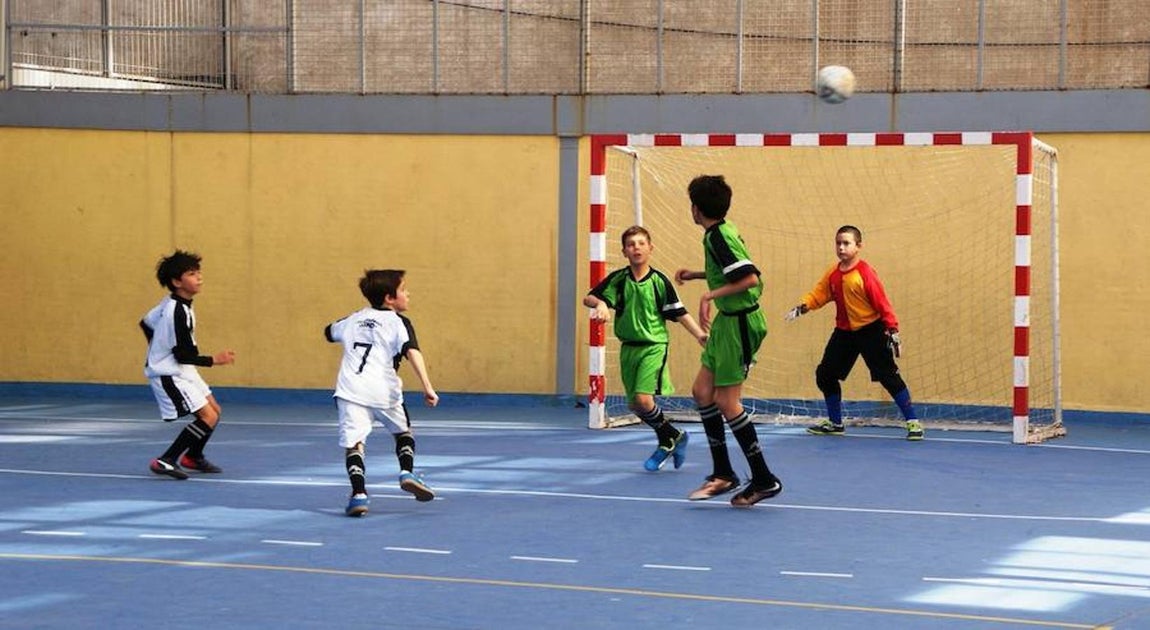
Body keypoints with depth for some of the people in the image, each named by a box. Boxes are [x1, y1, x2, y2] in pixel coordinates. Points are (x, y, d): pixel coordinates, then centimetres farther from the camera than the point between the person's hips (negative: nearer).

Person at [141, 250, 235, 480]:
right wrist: (214, 360, -23)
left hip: (181, 372, 10)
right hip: (169, 375, -10)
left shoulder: (170, 303, 4)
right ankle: (166, 461, -14)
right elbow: (183, 356, -25)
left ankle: (193, 457, 33)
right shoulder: (179, 313, -26)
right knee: (208, 417, -16)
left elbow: (146, 323, 19)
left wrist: (161, 351, 30)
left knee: (214, 410, 16)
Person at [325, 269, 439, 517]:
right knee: (403, 431, 24)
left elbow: (330, 332, 39)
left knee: (353, 442, -5)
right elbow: (412, 352, -13)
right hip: (383, 391, -2)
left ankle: (359, 493, -20)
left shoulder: (355, 318, 20)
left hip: (350, 391, 2)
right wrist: (427, 387, -19)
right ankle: (407, 473, 9)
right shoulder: (398, 322, 4)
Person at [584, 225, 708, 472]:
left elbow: (679, 313, -3)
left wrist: (700, 334, -14)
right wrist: (600, 304, -22)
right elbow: (588, 298, 0)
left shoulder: (659, 281, -7)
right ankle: (669, 442, 29)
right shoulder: (617, 279, 0)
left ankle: (671, 437, 5)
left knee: (643, 399, -20)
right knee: (634, 404, 9)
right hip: (628, 347, 5)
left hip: (654, 346, -5)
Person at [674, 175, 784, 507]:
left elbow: (750, 278, -26)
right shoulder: (719, 233, 10)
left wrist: (711, 295, -23)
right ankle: (723, 474, 18)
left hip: (740, 323, -10)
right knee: (702, 392, 11)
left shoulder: (720, 237, -19)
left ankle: (764, 479, 1)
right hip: (727, 321, 10)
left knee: (726, 402, -6)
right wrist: (696, 274, 19)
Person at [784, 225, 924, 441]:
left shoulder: (865, 273, -17)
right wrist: (802, 307, -16)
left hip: (871, 331, -7)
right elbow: (819, 293, 2)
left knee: (889, 376, -9)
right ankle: (835, 423, 26)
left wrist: (893, 330, -18)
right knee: (825, 374, 9)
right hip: (844, 332, 7)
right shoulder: (833, 273, 3)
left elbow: (882, 302, -16)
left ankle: (913, 423, -2)